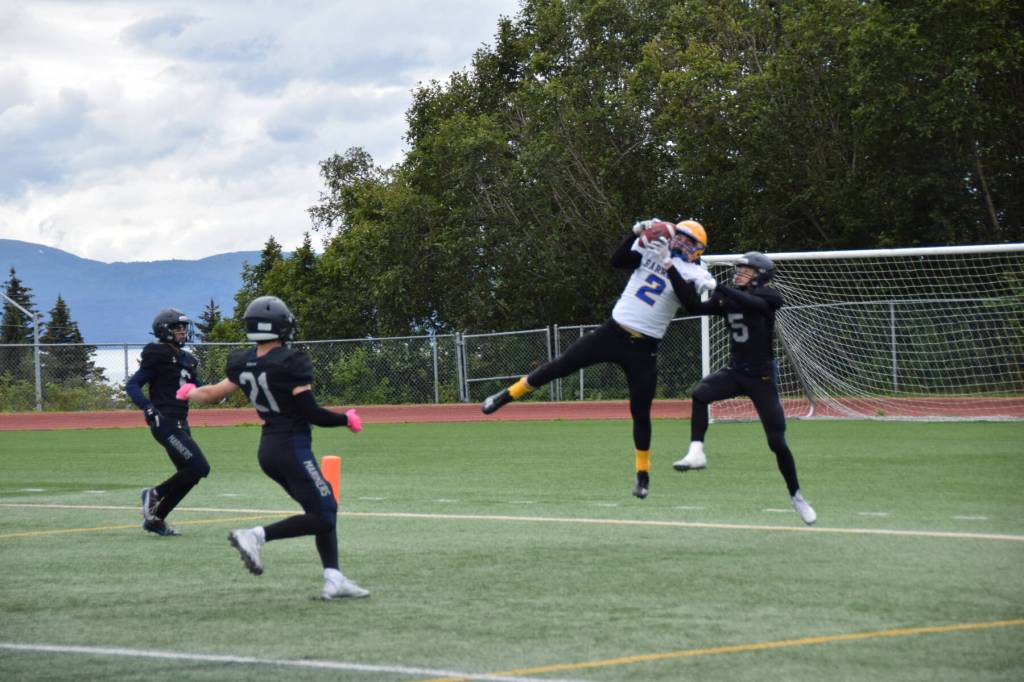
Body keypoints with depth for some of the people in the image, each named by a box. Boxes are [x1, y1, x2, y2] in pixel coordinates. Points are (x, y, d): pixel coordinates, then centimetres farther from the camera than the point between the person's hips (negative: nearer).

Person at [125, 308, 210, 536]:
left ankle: (155, 518, 19)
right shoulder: (158, 356, -8)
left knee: (188, 475, 10)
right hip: (166, 423, -9)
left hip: (181, 424, 9)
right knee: (199, 468, -16)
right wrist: (148, 408, -25)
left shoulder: (185, 359, 16)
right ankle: (155, 494, 1)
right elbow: (132, 385, -11)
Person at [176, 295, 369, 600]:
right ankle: (257, 536, -14)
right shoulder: (291, 362, -17)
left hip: (267, 449, 8)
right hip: (293, 447, -8)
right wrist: (347, 419, -2)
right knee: (322, 516, -4)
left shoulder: (243, 363, 2)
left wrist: (189, 393, 36)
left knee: (325, 510, 14)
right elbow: (312, 413, -19)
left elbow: (213, 394, 14)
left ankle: (333, 579, 8)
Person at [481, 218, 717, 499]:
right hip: (613, 333, 2)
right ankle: (508, 395, 14)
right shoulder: (651, 249, 6)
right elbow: (617, 260, -8)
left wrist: (667, 263, -23)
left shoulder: (692, 273, -2)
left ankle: (643, 473, 15)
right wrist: (637, 232, -18)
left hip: (643, 350, -2)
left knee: (641, 412, 0)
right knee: (562, 365, -1)